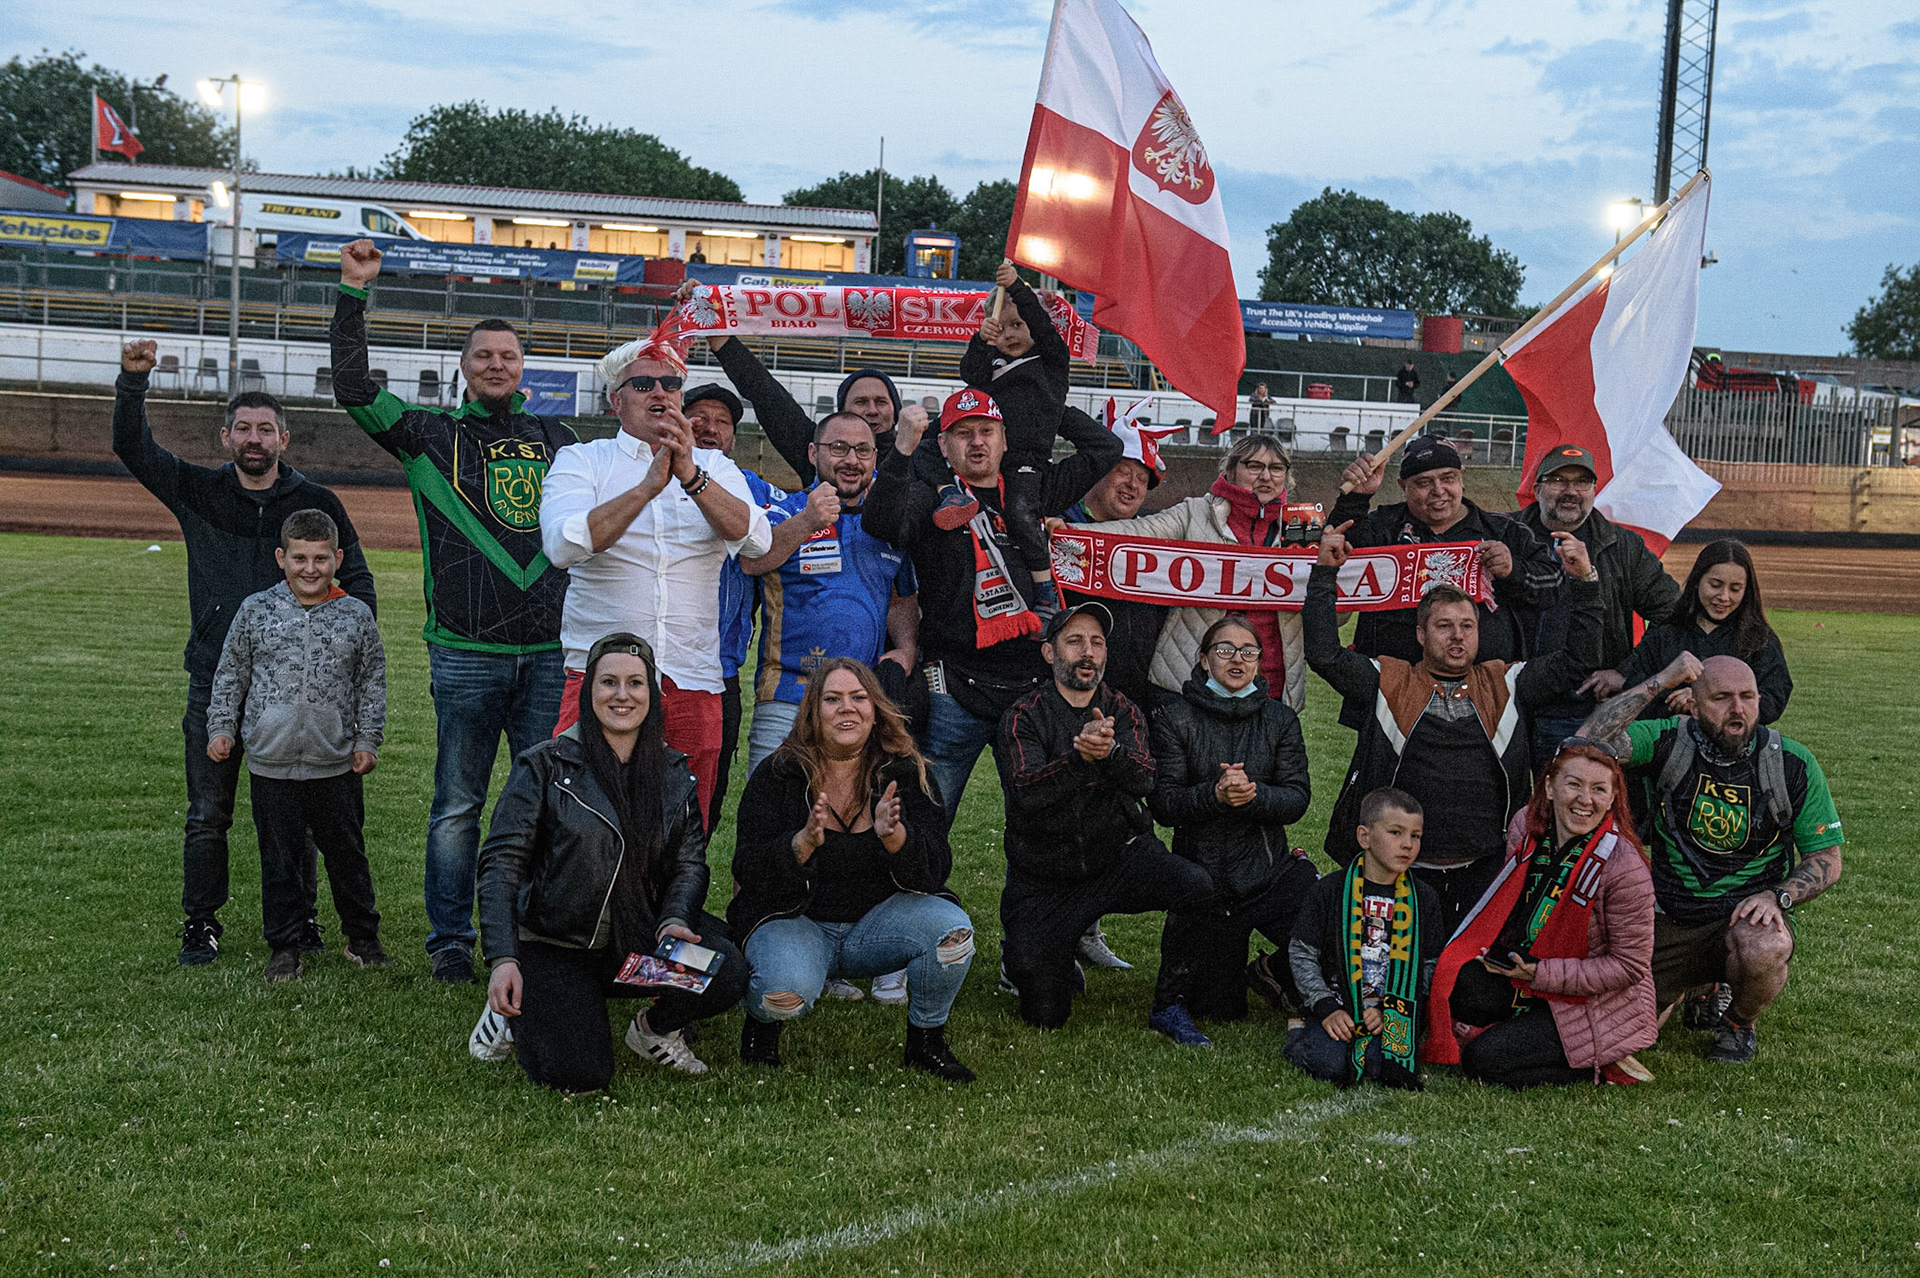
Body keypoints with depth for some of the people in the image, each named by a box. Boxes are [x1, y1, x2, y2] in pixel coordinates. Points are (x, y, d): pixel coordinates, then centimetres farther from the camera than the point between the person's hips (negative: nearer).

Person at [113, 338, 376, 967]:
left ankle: (297, 920, 19)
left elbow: (356, 581, 9)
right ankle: (201, 925, 18)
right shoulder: (198, 491, 6)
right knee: (207, 815, 5)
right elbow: (133, 447, 0)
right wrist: (133, 381, -14)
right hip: (215, 680, 1)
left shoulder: (317, 503, 4)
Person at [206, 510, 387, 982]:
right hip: (271, 762, 0)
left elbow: (373, 680, 7)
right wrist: (221, 727, 2)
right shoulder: (255, 610, 0)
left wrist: (367, 739, 2)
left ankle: (362, 938, 27)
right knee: (280, 857, 7)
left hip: (337, 764, 0)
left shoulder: (356, 615, 0)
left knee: (347, 853, 12)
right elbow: (230, 674, 9)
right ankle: (284, 947, 19)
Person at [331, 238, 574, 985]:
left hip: (550, 651, 2)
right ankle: (450, 940, 15)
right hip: (466, 654, -2)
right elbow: (354, 389, -3)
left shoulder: (557, 439, 15)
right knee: (457, 805, 4)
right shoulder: (434, 435, 7)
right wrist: (353, 294, -8)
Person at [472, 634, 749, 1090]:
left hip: (640, 944, 3)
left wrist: (674, 920, -17)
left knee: (728, 974, -25)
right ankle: (518, 1009, 12)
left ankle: (654, 1030, 9)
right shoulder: (545, 766, -5)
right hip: (554, 946, -3)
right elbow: (501, 862, -8)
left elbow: (690, 861, 6)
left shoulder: (673, 773, 8)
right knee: (579, 1074, -22)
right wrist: (502, 959, -20)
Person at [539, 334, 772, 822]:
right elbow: (562, 544, -13)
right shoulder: (581, 461, 6)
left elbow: (756, 539, -7)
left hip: (694, 685, 2)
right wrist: (648, 486, -20)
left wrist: (690, 476, -20)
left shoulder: (715, 468, 13)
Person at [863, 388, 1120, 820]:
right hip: (957, 692, -3)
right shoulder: (930, 499, 3)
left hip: (1032, 685, 4)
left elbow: (1104, 447, 18)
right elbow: (881, 522, -18)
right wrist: (902, 449, -26)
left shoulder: (1032, 493, 14)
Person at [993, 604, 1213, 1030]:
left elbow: (1143, 779, -17)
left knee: (1199, 886, -28)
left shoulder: (1122, 712, 3)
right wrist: (1081, 756, -39)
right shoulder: (1025, 715, -6)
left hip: (1118, 860, 2)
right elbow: (1024, 793, -23)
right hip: (1045, 883, -2)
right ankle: (1023, 961, 29)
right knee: (1044, 1018, -6)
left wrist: (1109, 751, -40)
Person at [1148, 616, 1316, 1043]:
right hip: (1202, 875, -2)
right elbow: (1163, 804, -8)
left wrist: (1254, 795, -22)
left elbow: (1298, 798, -2)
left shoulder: (1280, 719, 7)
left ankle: (1275, 975, 10)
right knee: (1221, 1010, 0)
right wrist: (1214, 794, -25)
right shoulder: (1175, 720, -1)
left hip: (1269, 869, 2)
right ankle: (1173, 997, 35)